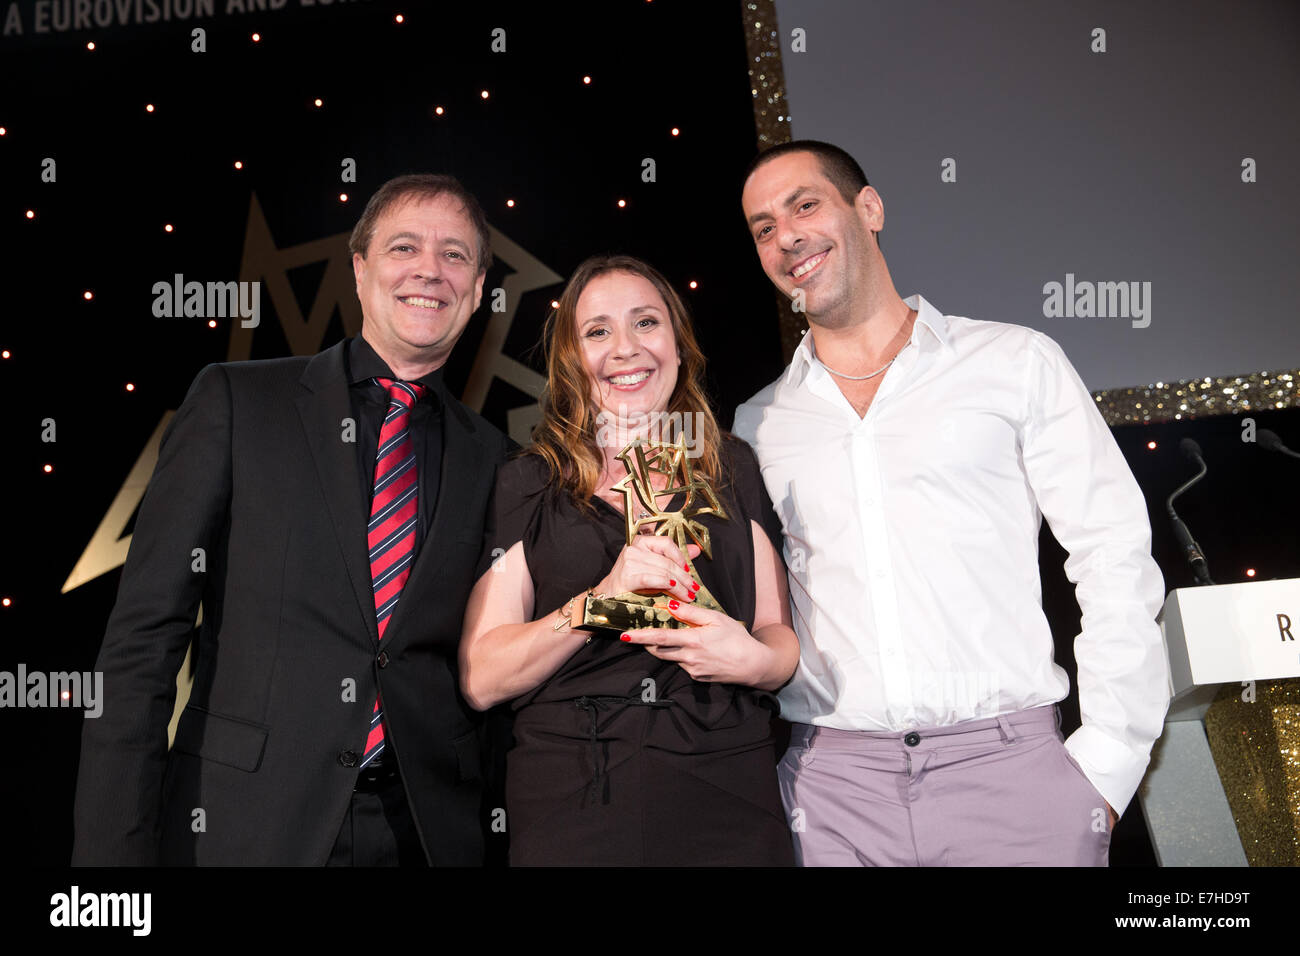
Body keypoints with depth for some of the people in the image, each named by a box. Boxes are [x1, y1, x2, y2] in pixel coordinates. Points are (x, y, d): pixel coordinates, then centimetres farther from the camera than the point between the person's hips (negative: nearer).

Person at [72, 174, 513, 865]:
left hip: (426, 829, 2)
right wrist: (114, 845, -9)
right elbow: (145, 633, -5)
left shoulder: (492, 460, 5)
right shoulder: (233, 402, -2)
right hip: (242, 824, -2)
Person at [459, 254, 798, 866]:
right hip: (571, 806, -1)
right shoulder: (528, 485, 2)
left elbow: (781, 631, 6)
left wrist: (755, 659, -16)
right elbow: (480, 678, -4)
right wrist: (597, 601, -19)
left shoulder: (734, 470, 6)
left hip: (727, 800, 2)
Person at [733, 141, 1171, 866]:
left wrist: (1107, 761, -5)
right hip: (832, 780, 2)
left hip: (1008, 762, -1)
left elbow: (1116, 559, 1)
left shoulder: (1016, 363, 3)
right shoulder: (757, 426, 9)